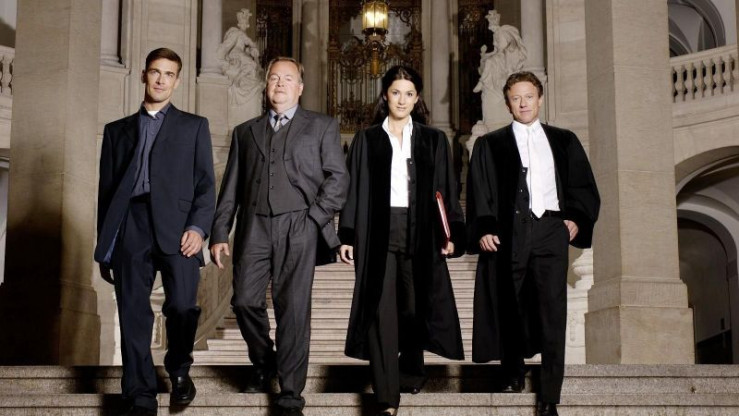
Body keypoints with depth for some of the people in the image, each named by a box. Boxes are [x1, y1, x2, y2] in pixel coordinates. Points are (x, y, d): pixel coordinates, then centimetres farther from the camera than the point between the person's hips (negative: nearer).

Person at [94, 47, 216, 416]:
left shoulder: (194, 127, 17)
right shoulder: (117, 130, 21)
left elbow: (206, 184, 9)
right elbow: (106, 191, 18)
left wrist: (197, 227, -8)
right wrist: (104, 248, 12)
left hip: (177, 228, -1)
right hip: (129, 229, 2)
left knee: (182, 306, -12)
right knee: (133, 315, -3)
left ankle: (179, 370, 17)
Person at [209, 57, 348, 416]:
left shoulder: (321, 127, 12)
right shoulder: (245, 132, 19)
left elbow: (338, 178, 5)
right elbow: (230, 187, 14)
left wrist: (316, 217, -6)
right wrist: (219, 233, 6)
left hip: (298, 228, -2)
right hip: (254, 227, 3)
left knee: (294, 309, -4)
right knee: (245, 301, -4)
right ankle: (264, 362, 25)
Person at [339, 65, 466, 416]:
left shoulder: (433, 140, 9)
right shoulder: (366, 140, 8)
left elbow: (446, 190, 7)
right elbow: (354, 190, 5)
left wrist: (452, 234, -2)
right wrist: (347, 236, -2)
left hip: (420, 233, 1)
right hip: (378, 233, -1)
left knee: (414, 307, 8)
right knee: (381, 311, -7)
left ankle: (411, 373, 32)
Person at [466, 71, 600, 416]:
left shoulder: (564, 141, 17)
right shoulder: (490, 145, 12)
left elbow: (584, 185, 15)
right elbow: (478, 192, 5)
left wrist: (576, 219, -1)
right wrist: (483, 229, -9)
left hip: (551, 229, 1)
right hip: (508, 231, 0)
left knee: (552, 311, -7)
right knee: (510, 307, 4)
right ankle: (513, 373, 25)